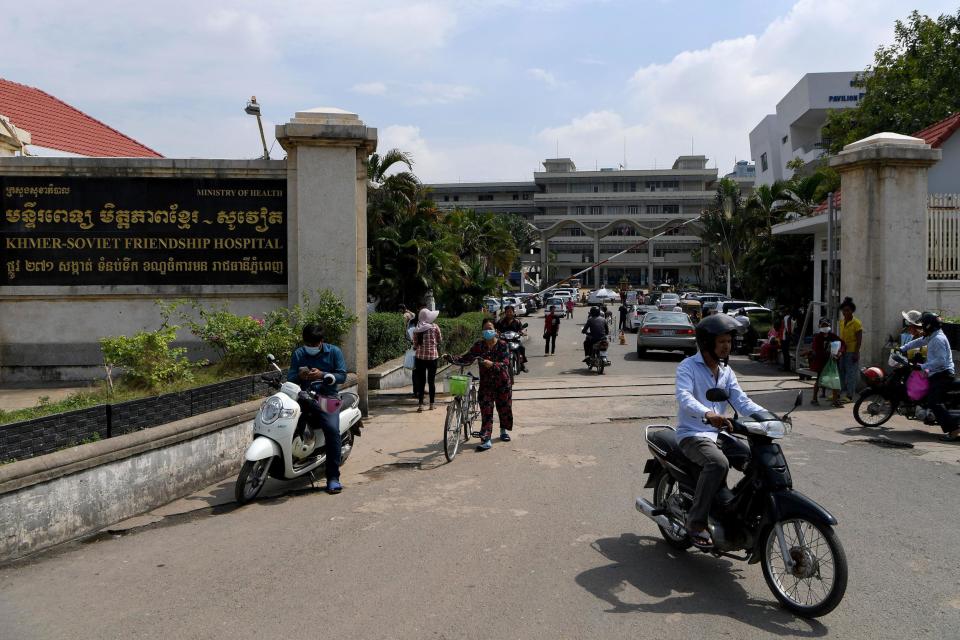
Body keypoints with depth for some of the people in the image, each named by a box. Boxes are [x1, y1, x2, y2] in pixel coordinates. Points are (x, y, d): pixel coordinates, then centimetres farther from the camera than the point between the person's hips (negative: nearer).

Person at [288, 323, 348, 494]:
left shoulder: (334, 352, 5)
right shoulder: (298, 354, 11)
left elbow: (342, 376, -1)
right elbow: (290, 378, 6)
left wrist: (322, 375, -17)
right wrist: (299, 376, -18)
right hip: (305, 397, 3)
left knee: (332, 429, -25)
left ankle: (333, 477, -19)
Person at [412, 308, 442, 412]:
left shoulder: (417, 330, -1)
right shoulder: (434, 327, -6)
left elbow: (415, 344, 2)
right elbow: (440, 340, 4)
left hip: (420, 356, 1)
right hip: (432, 356, -1)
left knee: (421, 381, 6)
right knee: (431, 381, 8)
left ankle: (420, 404, 1)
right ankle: (431, 404, 12)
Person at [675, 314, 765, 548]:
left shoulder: (726, 371, 15)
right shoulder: (688, 366, -9)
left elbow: (741, 401, 5)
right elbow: (684, 397, -27)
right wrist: (707, 414, -47)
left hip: (719, 433, 7)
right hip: (692, 434, -7)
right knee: (718, 463, -34)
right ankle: (696, 522, -24)